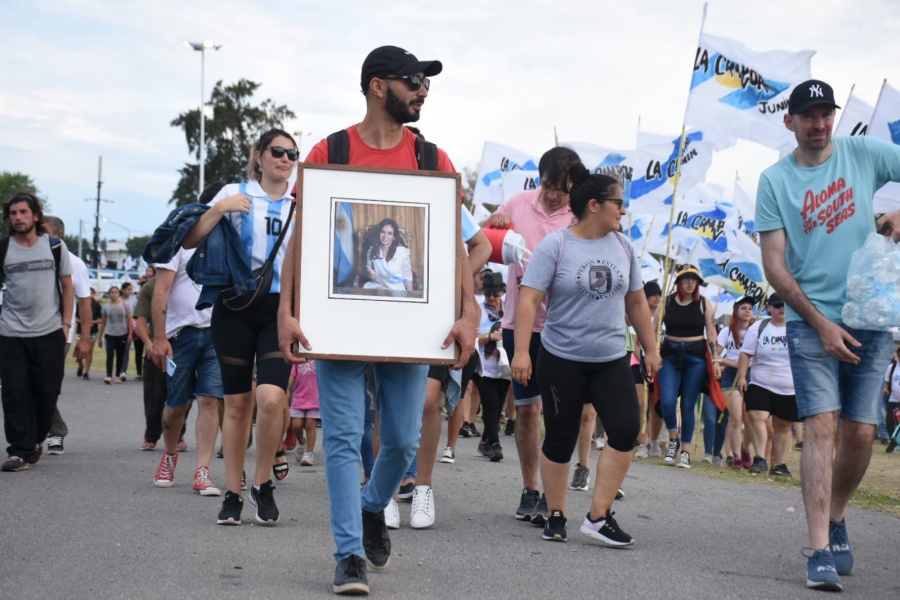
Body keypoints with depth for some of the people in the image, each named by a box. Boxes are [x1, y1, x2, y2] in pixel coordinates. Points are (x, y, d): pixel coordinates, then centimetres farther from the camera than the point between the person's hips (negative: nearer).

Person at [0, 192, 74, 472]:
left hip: (49, 333, 0)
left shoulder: (55, 246, 4)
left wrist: (66, 323, 1)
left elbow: (67, 287, 9)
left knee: (46, 392, 4)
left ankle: (36, 439, 28)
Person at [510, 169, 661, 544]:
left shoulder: (622, 247, 7)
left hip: (611, 360, 4)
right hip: (562, 360, -4)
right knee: (560, 439, 2)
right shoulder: (555, 246, -8)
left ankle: (599, 517, -6)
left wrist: (650, 349, 15)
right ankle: (556, 515, 20)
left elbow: (636, 303, 16)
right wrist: (521, 352, -21)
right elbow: (529, 301, -13)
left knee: (626, 429, -13)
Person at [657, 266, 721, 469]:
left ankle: (685, 451, 9)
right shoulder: (667, 301, 3)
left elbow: (711, 333, 2)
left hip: (696, 357, 0)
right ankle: (673, 440, 13)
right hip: (670, 355, 1)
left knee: (688, 405, 1)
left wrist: (715, 360, -3)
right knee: (667, 401, -13)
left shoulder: (704, 303, 2)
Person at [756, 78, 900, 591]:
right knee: (822, 426, -13)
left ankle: (835, 517, 29)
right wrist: (822, 324, -10)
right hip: (812, 322, -2)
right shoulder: (775, 181, 0)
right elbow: (774, 266, -2)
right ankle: (821, 552, -14)